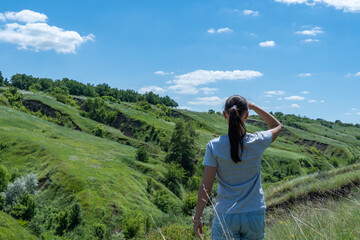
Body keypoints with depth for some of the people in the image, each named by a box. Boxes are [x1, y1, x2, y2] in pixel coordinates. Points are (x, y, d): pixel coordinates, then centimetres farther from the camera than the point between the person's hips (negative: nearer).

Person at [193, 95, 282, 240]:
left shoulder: (214, 146, -12)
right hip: (255, 215, 2)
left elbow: (206, 187, -10)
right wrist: (253, 106, 12)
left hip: (225, 216, -2)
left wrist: (197, 217, 1)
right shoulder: (257, 142, -8)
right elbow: (277, 126, 16)